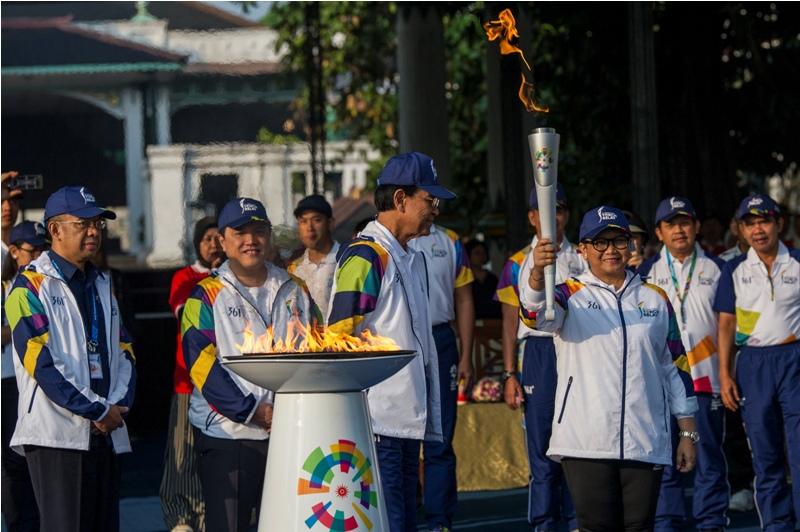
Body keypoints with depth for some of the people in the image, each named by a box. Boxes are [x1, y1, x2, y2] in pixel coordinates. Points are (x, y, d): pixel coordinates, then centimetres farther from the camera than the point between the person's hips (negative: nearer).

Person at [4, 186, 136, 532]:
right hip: (57, 434, -7)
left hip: (106, 433, 7)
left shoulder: (101, 285, 20)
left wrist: (119, 405, -3)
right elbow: (40, 362, -13)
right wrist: (98, 411, -14)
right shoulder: (31, 287, -4)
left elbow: (124, 353, 16)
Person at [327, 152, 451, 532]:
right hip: (376, 425, -9)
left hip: (408, 423, 9)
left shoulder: (413, 260, 18)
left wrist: (430, 420, 22)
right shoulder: (365, 257, -11)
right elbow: (338, 340, -15)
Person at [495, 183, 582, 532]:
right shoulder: (518, 264, 7)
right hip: (538, 355, -1)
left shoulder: (582, 260, 10)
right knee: (541, 446, 0)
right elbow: (510, 323, 7)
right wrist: (509, 375, 0)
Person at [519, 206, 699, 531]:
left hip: (646, 443, 3)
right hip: (586, 443, -3)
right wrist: (537, 272, -43)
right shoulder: (571, 296, 3)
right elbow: (538, 315, -21)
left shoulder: (656, 299, 13)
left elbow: (676, 369, 16)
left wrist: (688, 433, 12)